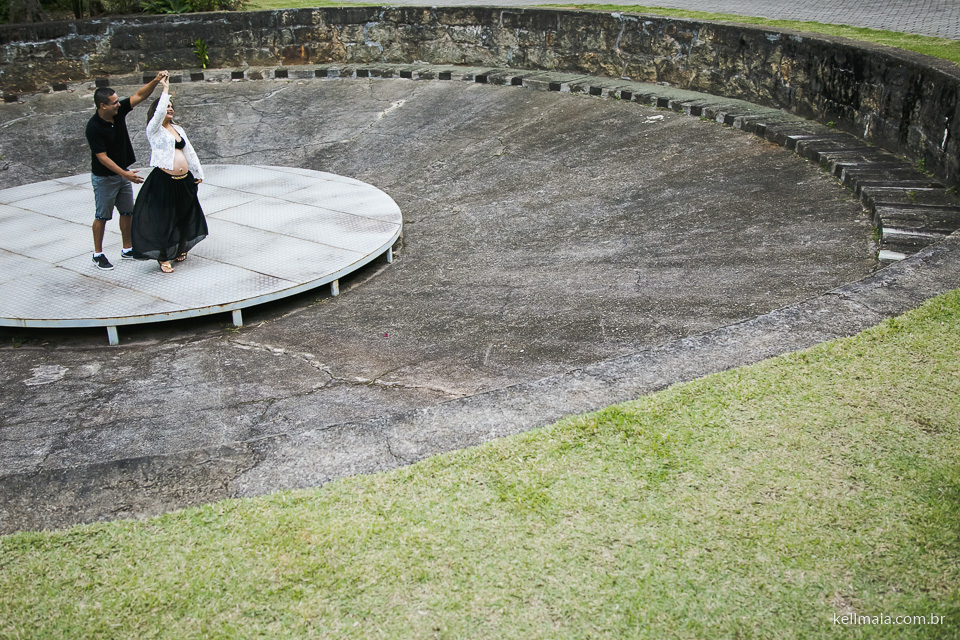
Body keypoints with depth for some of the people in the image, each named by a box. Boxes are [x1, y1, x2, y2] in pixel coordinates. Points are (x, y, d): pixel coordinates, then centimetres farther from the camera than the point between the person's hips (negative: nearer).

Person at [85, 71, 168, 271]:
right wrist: (125, 174, -28)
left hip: (123, 173, 7)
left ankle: (127, 250, 26)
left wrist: (156, 80, -21)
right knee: (102, 216, 5)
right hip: (104, 177, -7)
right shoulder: (94, 127, -24)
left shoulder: (119, 111, -7)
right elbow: (102, 157, -24)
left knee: (127, 212, 13)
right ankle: (98, 254, 17)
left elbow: (140, 95, -5)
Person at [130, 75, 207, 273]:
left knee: (186, 216, 16)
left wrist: (198, 173, 18)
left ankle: (180, 250, 36)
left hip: (184, 181, 7)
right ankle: (163, 258, 10)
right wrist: (166, 89, -17)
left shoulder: (178, 129, 15)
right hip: (164, 181, -7)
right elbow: (159, 112, -24)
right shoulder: (154, 129, -5)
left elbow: (189, 151, 19)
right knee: (164, 219, -1)